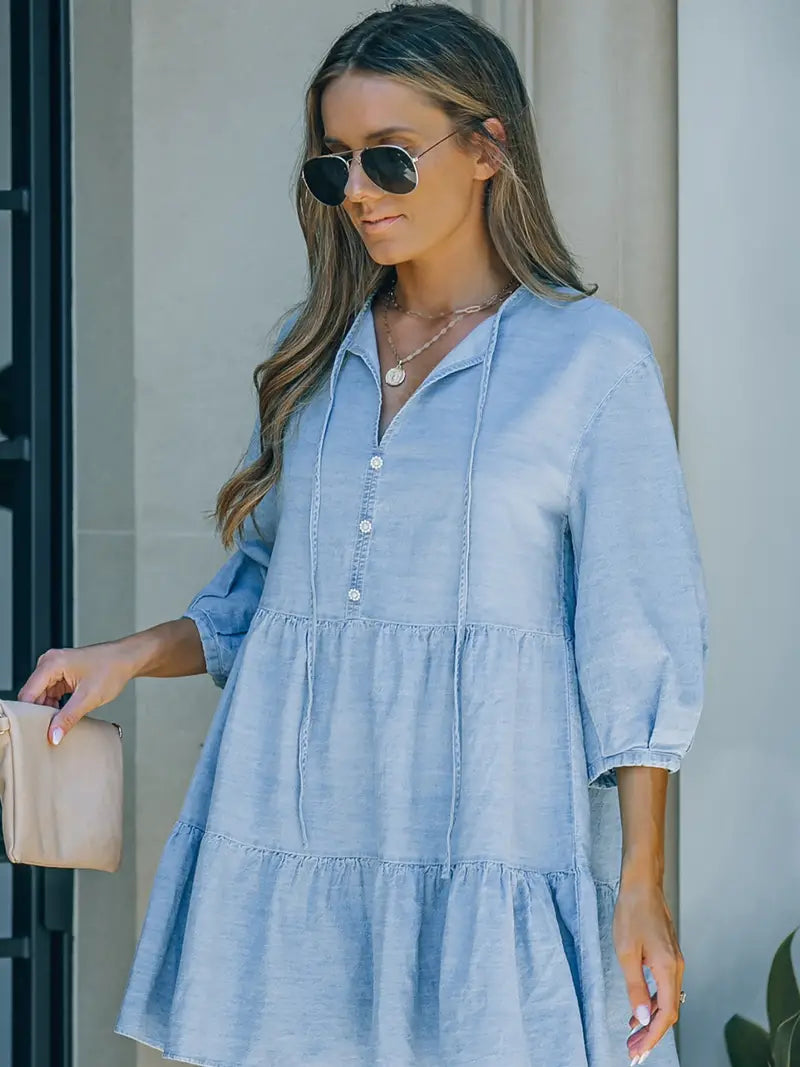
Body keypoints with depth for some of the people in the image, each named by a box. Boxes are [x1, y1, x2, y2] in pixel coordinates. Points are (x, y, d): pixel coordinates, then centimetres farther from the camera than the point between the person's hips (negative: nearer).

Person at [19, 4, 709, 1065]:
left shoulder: (595, 357, -1)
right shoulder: (312, 351, 14)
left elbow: (636, 645, -2)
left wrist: (642, 887, -6)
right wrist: (129, 656, 5)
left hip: (481, 828, -4)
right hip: (290, 820, 4)